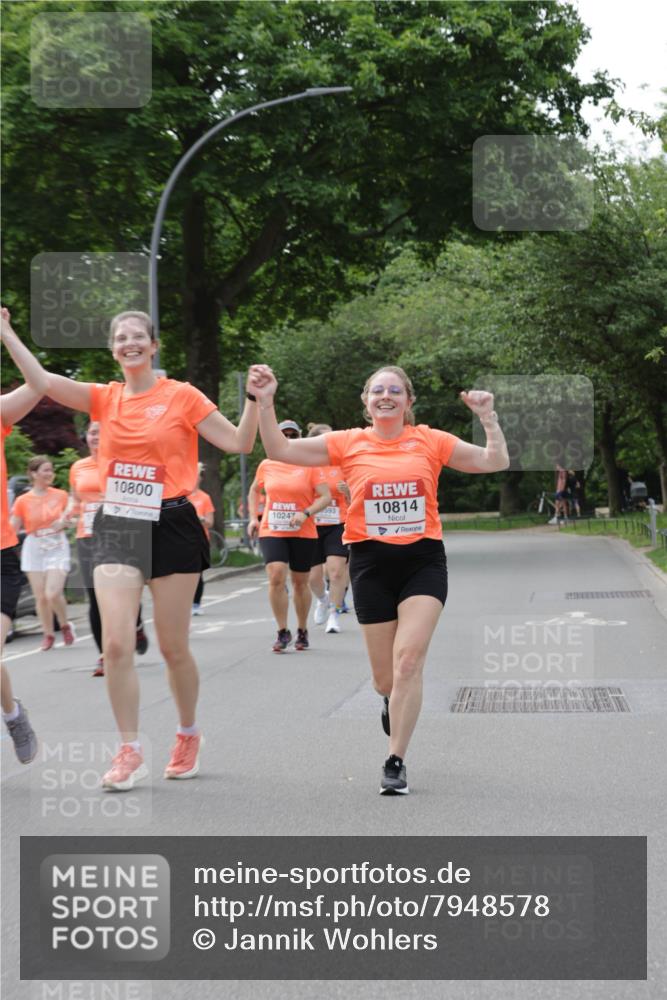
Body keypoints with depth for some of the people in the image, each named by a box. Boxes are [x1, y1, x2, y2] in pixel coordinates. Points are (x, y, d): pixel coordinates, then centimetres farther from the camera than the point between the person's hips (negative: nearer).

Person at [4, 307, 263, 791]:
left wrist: (255, 399, -16)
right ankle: (130, 752, 2)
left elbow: (239, 443, -3)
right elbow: (40, 379, -1)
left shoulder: (182, 396, -2)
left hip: (170, 526, -3)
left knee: (173, 646, 5)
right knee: (116, 643, -8)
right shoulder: (104, 398, 7)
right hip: (117, 527, 3)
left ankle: (189, 735, 29)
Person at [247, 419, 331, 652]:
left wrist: (306, 513, -21)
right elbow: (254, 490, 22)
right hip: (271, 531, 1)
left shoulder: (309, 466, -3)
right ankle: (282, 632, -7)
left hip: (303, 533, -1)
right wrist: (253, 517, 10)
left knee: (300, 582, 9)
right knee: (276, 577, -17)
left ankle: (302, 631, 27)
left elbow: (326, 497, -7)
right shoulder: (266, 466, 5)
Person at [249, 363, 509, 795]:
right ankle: (393, 700, 45)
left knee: (409, 658, -17)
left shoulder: (430, 441, 3)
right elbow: (281, 450, 1)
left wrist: (488, 416, -8)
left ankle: (396, 761, -7)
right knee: (386, 677, 6)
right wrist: (265, 402, -8)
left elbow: (495, 461, 4)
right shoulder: (348, 443, 3)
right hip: (372, 562, 1)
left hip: (424, 560, -1)